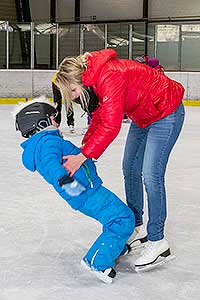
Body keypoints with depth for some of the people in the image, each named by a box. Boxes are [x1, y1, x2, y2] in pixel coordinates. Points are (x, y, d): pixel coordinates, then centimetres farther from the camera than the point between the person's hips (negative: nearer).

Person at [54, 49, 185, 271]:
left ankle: (157, 241, -4)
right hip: (143, 116, 10)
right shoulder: (95, 78, -3)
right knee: (130, 169, 11)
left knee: (151, 175, -13)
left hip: (166, 113, -10)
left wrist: (83, 156, -32)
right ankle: (137, 227, 24)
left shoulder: (110, 76, -32)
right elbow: (99, 117, 5)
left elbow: (111, 126, -35)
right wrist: (83, 148, -2)